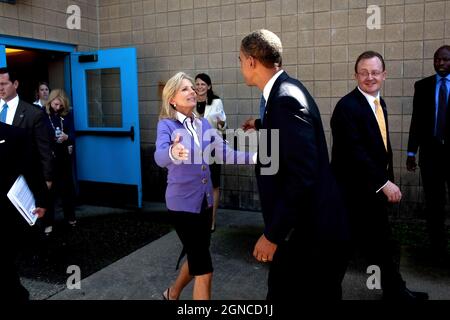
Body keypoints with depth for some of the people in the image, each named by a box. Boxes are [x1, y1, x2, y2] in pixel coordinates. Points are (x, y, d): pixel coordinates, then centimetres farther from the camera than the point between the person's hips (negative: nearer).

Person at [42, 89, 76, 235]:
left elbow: (73, 135, -3)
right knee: (49, 188, 0)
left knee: (67, 186, 12)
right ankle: (48, 222, 7)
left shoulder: (67, 114, 2)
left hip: (64, 156, 3)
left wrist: (66, 137, -24)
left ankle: (70, 217, 26)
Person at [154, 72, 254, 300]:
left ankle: (172, 294, 48)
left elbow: (225, 153, -5)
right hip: (182, 203, -6)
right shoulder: (166, 125, -12)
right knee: (204, 270, -4)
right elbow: (160, 156, -31)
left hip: (204, 201, 6)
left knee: (196, 258, 21)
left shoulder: (204, 124, 4)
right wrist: (173, 152, -54)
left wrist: (256, 157, -19)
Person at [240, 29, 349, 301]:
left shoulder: (286, 98, -24)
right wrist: (261, 127, 26)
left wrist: (272, 234, -22)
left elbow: (302, 175, -28)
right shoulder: (283, 90, 6)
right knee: (283, 291, 22)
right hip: (301, 223, 9)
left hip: (311, 230, -9)